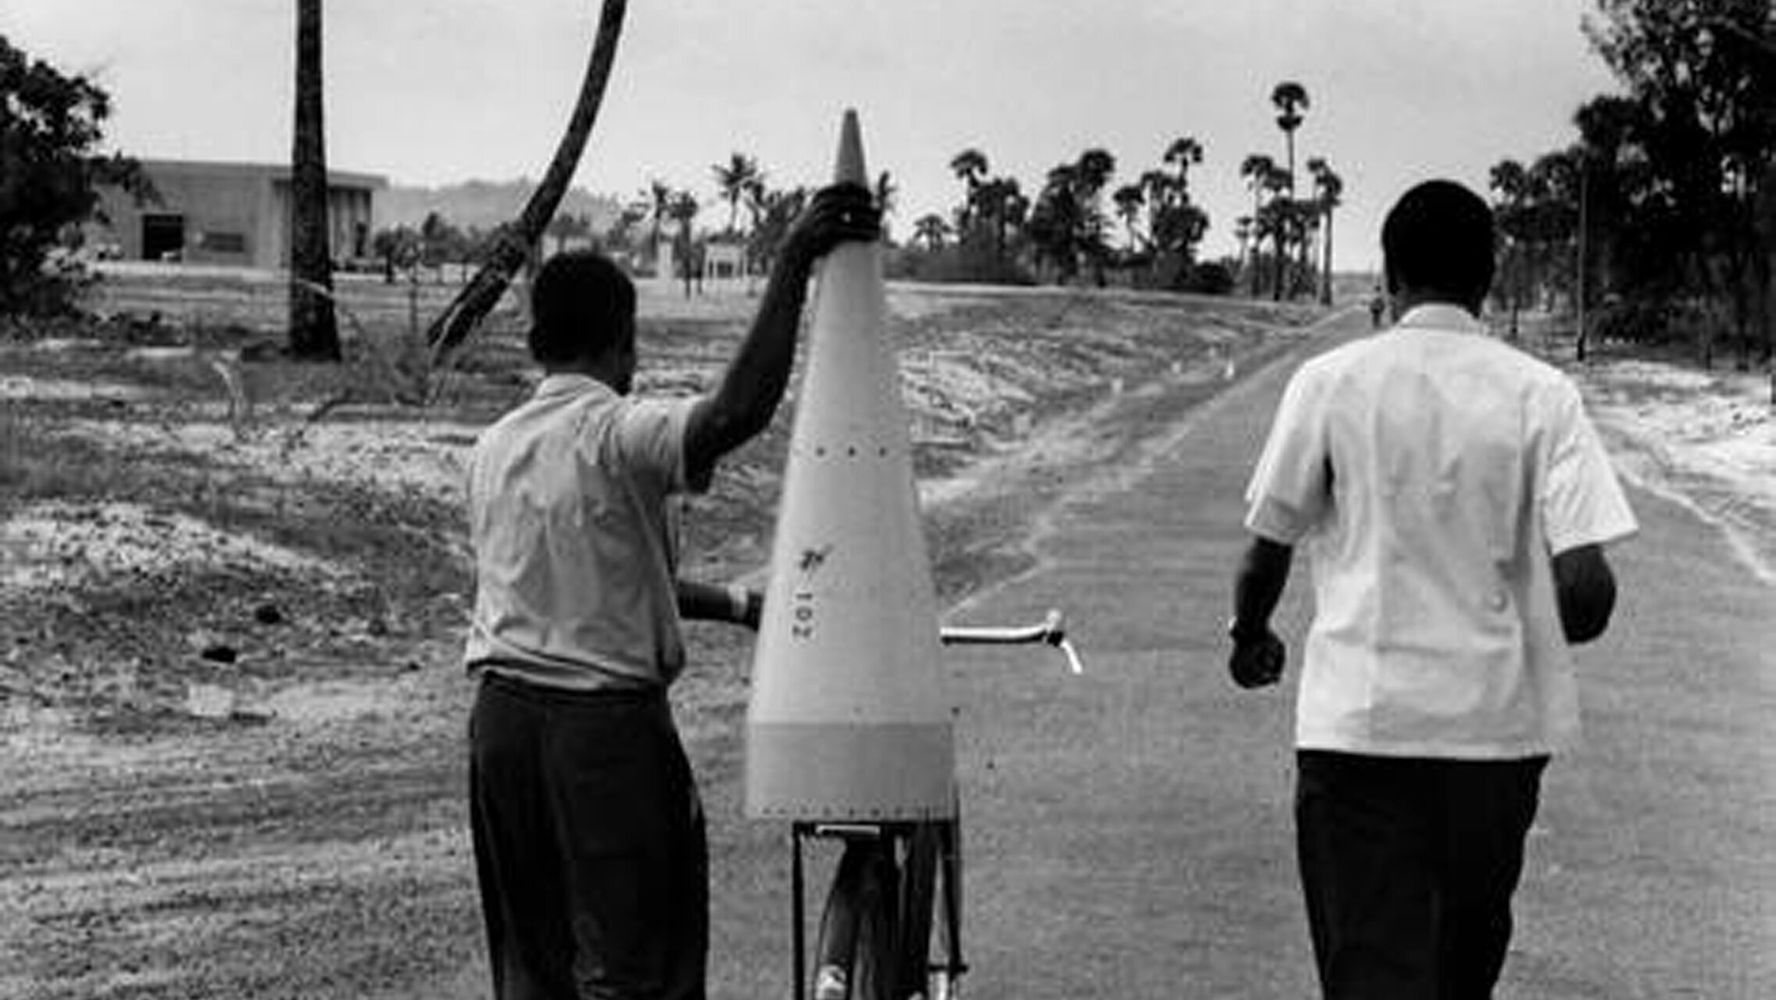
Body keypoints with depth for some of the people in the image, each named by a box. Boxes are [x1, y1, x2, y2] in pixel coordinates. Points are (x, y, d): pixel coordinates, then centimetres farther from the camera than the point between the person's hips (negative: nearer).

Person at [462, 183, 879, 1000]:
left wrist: (732, 605, 25)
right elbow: (735, 413, -32)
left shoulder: (492, 449, 12)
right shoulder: (620, 433, -12)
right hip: (608, 718, -7)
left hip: (501, 717, 7)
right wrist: (791, 268, -30)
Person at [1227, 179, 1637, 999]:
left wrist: (1250, 637, 22)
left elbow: (1266, 549, 1)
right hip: (1500, 721, 2)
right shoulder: (1542, 394, -3)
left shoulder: (1330, 382, -4)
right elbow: (1586, 585, -9)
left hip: (1358, 721, -2)